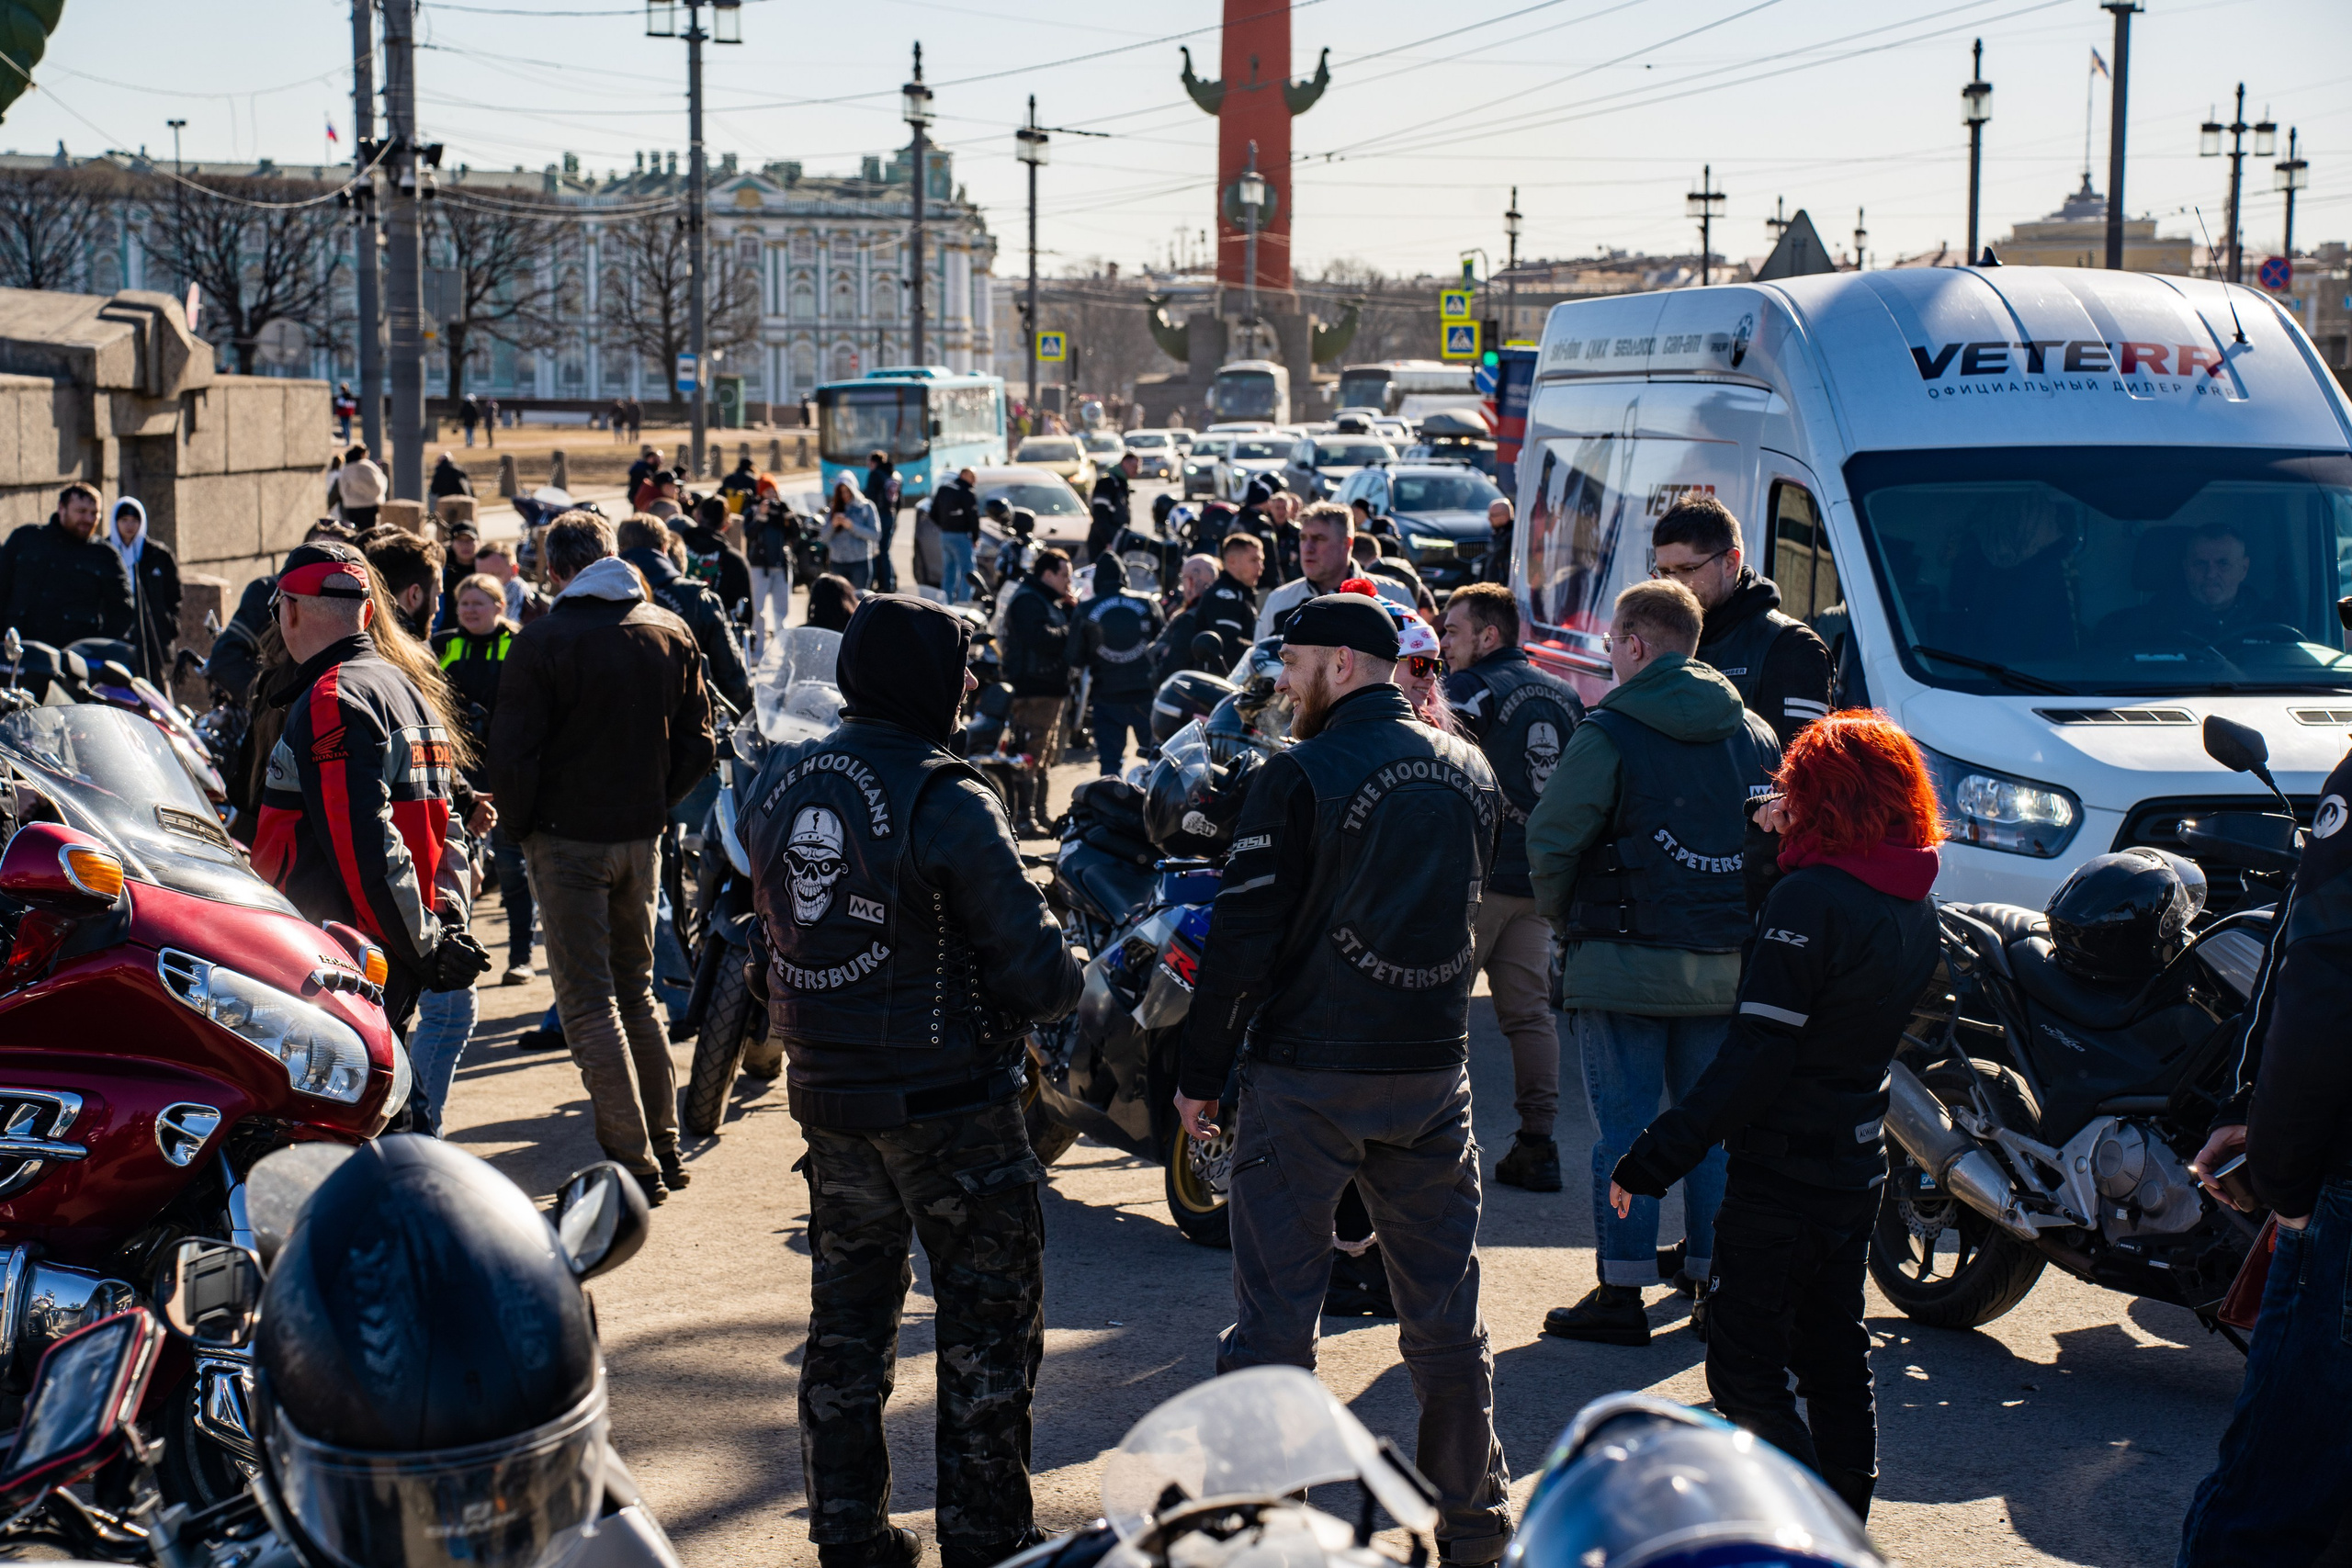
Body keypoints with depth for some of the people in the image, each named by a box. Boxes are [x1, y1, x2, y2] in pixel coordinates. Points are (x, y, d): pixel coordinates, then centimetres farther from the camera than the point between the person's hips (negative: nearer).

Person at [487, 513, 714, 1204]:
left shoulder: (544, 640, -12)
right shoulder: (670, 633, 4)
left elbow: (512, 755, -14)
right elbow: (698, 747, 7)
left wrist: (521, 830, 0)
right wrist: (653, 807, 13)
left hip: (567, 837, -5)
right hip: (640, 838, 5)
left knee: (589, 1004, -1)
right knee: (635, 992, 18)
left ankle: (634, 1161, -4)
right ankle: (664, 1146, 21)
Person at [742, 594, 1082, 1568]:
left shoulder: (777, 784, 2)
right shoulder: (944, 802, -20)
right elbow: (1036, 967, -20)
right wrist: (1058, 986, 1)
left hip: (827, 1094, 7)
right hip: (946, 1098, -7)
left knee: (849, 1315, 18)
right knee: (989, 1319, 7)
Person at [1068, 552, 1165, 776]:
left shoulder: (1084, 612, 0)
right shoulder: (1147, 604, 3)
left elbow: (1076, 660, 3)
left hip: (1107, 696, -1)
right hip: (1147, 693, 1)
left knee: (1109, 761, 2)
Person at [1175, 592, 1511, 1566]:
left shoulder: (1299, 778, -12)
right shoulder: (1470, 772, 6)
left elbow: (1244, 937, -12)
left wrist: (1200, 1072, -5)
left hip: (1308, 1077, -5)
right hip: (1435, 1073, 6)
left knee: (1275, 1310, 2)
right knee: (1445, 1308, 13)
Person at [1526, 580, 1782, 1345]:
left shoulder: (1610, 733, -10)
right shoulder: (1756, 735, 9)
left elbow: (1550, 842, -10)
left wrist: (1565, 919, 6)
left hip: (1628, 964, -5)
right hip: (1728, 965, 5)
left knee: (1625, 1126, 0)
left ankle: (1623, 1292, 1)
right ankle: (1710, 1268, 24)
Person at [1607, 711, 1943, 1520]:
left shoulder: (1811, 899, -19)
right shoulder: (1914, 908, 5)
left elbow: (1754, 1056, -23)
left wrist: (1653, 1159, -20)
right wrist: (1790, 849, 14)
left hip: (1782, 1175, -9)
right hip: (1859, 1165, 9)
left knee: (1746, 1377, -1)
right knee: (1836, 1363, 19)